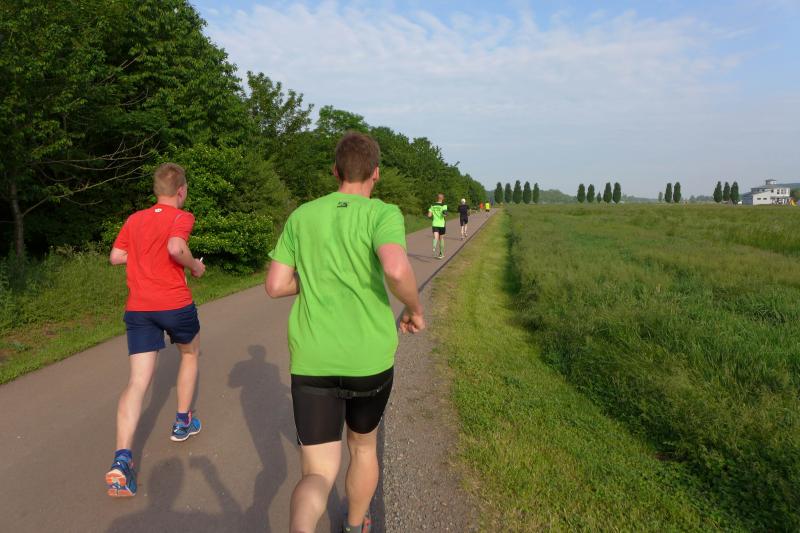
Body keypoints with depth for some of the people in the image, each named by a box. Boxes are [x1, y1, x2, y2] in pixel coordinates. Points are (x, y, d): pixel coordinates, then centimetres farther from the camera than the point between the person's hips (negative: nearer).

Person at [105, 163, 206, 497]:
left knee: (138, 381, -2)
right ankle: (183, 423, 34)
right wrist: (195, 266, -6)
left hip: (137, 308, 4)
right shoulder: (181, 217, -5)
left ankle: (122, 458, -17)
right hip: (175, 303, -4)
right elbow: (176, 247, -23)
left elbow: (115, 257, 13)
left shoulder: (134, 219, 13)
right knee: (190, 353, 25)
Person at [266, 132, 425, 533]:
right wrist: (415, 310, -7)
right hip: (370, 360, -1)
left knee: (318, 476, 4)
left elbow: (275, 286, 5)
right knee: (363, 444, 27)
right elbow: (397, 270, -27)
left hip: (312, 363, 1)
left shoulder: (302, 216, 5)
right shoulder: (383, 214, -7)